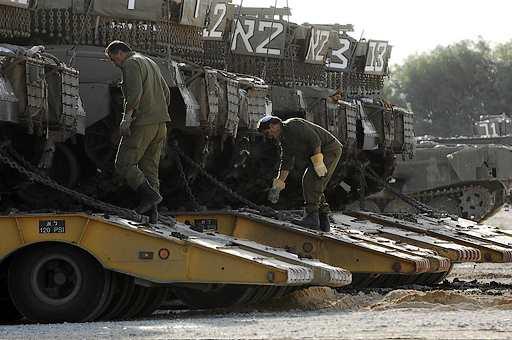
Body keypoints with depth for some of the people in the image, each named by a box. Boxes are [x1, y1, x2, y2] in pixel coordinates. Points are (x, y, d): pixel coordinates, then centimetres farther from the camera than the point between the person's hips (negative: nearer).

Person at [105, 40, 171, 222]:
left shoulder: (131, 64, -5)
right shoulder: (150, 63, 24)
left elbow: (135, 91, -20)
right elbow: (166, 93, 24)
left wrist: (127, 117, -22)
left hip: (142, 123, -9)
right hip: (160, 124, 9)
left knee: (124, 163, -5)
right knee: (150, 167, 9)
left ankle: (149, 194, -19)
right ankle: (151, 211, 2)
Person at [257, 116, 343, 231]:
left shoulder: (293, 126, -17)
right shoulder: (284, 140, 13)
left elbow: (314, 139, -24)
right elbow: (286, 163, 13)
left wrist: (318, 162, -26)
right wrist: (278, 185, 7)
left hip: (330, 149, -10)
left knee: (310, 180, -19)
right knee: (314, 187, 8)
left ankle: (312, 217, -21)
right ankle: (323, 221, 9)